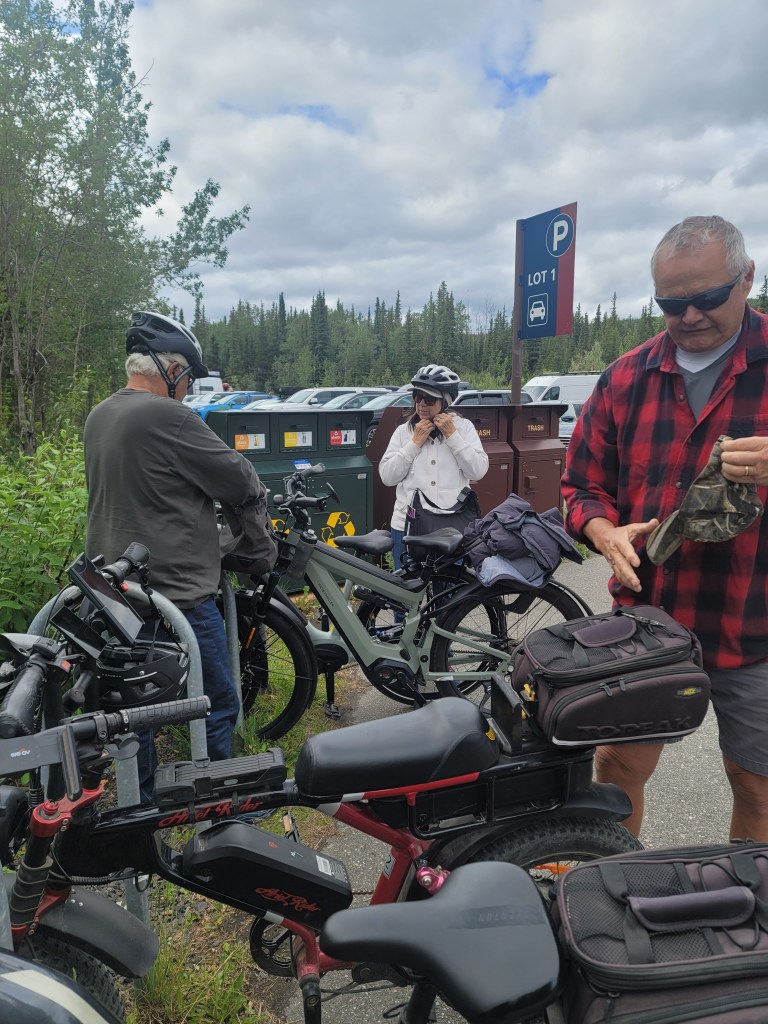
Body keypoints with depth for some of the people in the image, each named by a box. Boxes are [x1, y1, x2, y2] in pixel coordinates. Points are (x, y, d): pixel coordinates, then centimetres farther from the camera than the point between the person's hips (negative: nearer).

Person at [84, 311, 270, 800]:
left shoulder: (97, 418, 9)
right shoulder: (169, 417, -18)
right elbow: (238, 480, -14)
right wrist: (257, 488, 9)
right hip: (175, 591, -9)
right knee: (218, 705, 6)